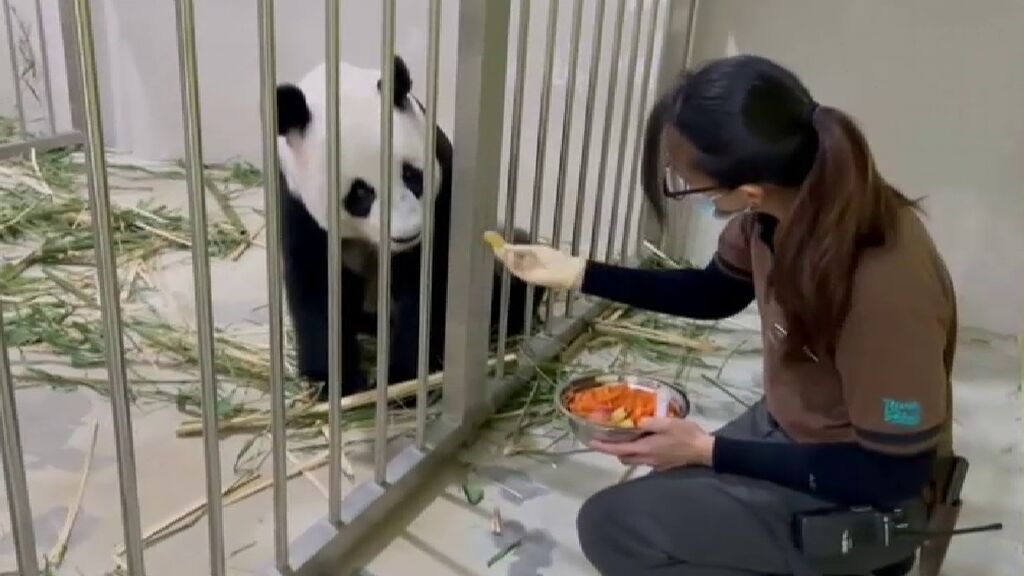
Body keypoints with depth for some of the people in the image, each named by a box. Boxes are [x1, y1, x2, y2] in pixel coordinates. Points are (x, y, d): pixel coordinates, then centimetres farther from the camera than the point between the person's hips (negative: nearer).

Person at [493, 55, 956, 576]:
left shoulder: (885, 286, -37)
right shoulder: (786, 198, -16)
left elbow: (894, 475, -24)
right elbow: (714, 294, 5)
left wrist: (706, 450, -22)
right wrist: (577, 273, -1)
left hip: (853, 494, -7)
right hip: (784, 428, 7)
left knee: (612, 526, -14)